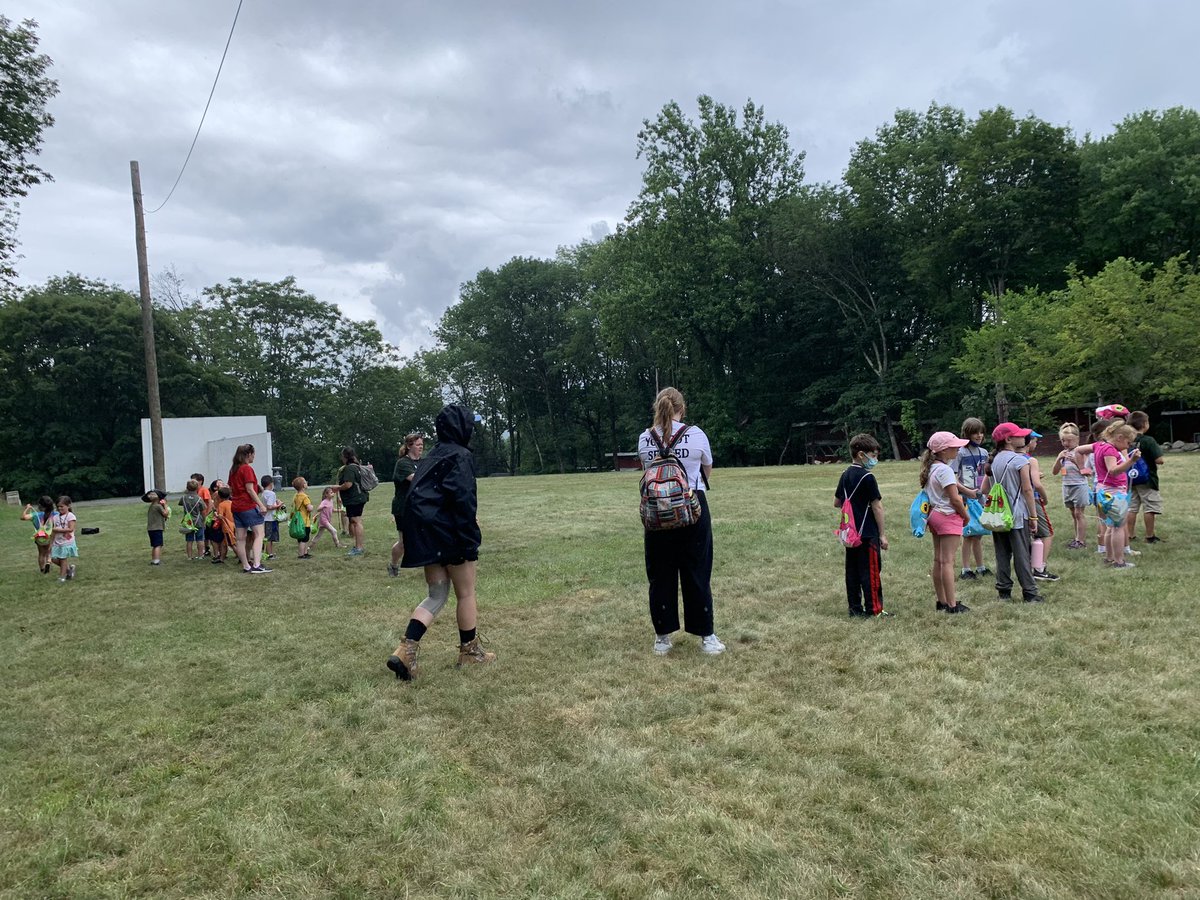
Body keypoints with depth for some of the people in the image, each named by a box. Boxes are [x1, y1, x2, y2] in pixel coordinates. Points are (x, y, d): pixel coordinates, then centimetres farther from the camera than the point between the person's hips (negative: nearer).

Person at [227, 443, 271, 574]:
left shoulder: (233, 469, 15)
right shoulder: (247, 469, -10)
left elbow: (231, 489, 19)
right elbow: (250, 489, -16)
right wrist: (261, 505, -17)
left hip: (236, 507, 9)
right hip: (248, 506, -9)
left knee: (240, 538, 7)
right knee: (259, 534, -9)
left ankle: (246, 566, 12)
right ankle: (256, 565, -21)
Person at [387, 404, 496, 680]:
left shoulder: (434, 456, 15)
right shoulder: (461, 456, -11)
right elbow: (463, 499, -20)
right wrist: (470, 541, -19)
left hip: (426, 533, 8)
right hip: (449, 533, -8)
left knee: (437, 595, 12)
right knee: (466, 593, 9)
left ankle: (406, 651, -2)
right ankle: (469, 652, 22)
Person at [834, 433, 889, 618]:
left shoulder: (845, 475, 8)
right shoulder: (867, 477, -14)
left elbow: (836, 503, 17)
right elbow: (877, 507, -12)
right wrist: (882, 534, -7)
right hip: (867, 533, -8)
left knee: (852, 571, 11)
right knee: (871, 571, 0)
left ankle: (855, 608, 16)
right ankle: (874, 610, 4)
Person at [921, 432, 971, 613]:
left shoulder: (931, 468, 11)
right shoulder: (945, 470, -17)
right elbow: (955, 499, -18)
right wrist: (966, 516, -5)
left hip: (935, 515, 9)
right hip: (949, 517, -9)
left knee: (938, 560, 12)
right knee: (948, 561, -7)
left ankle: (941, 601, 20)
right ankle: (952, 604, -3)